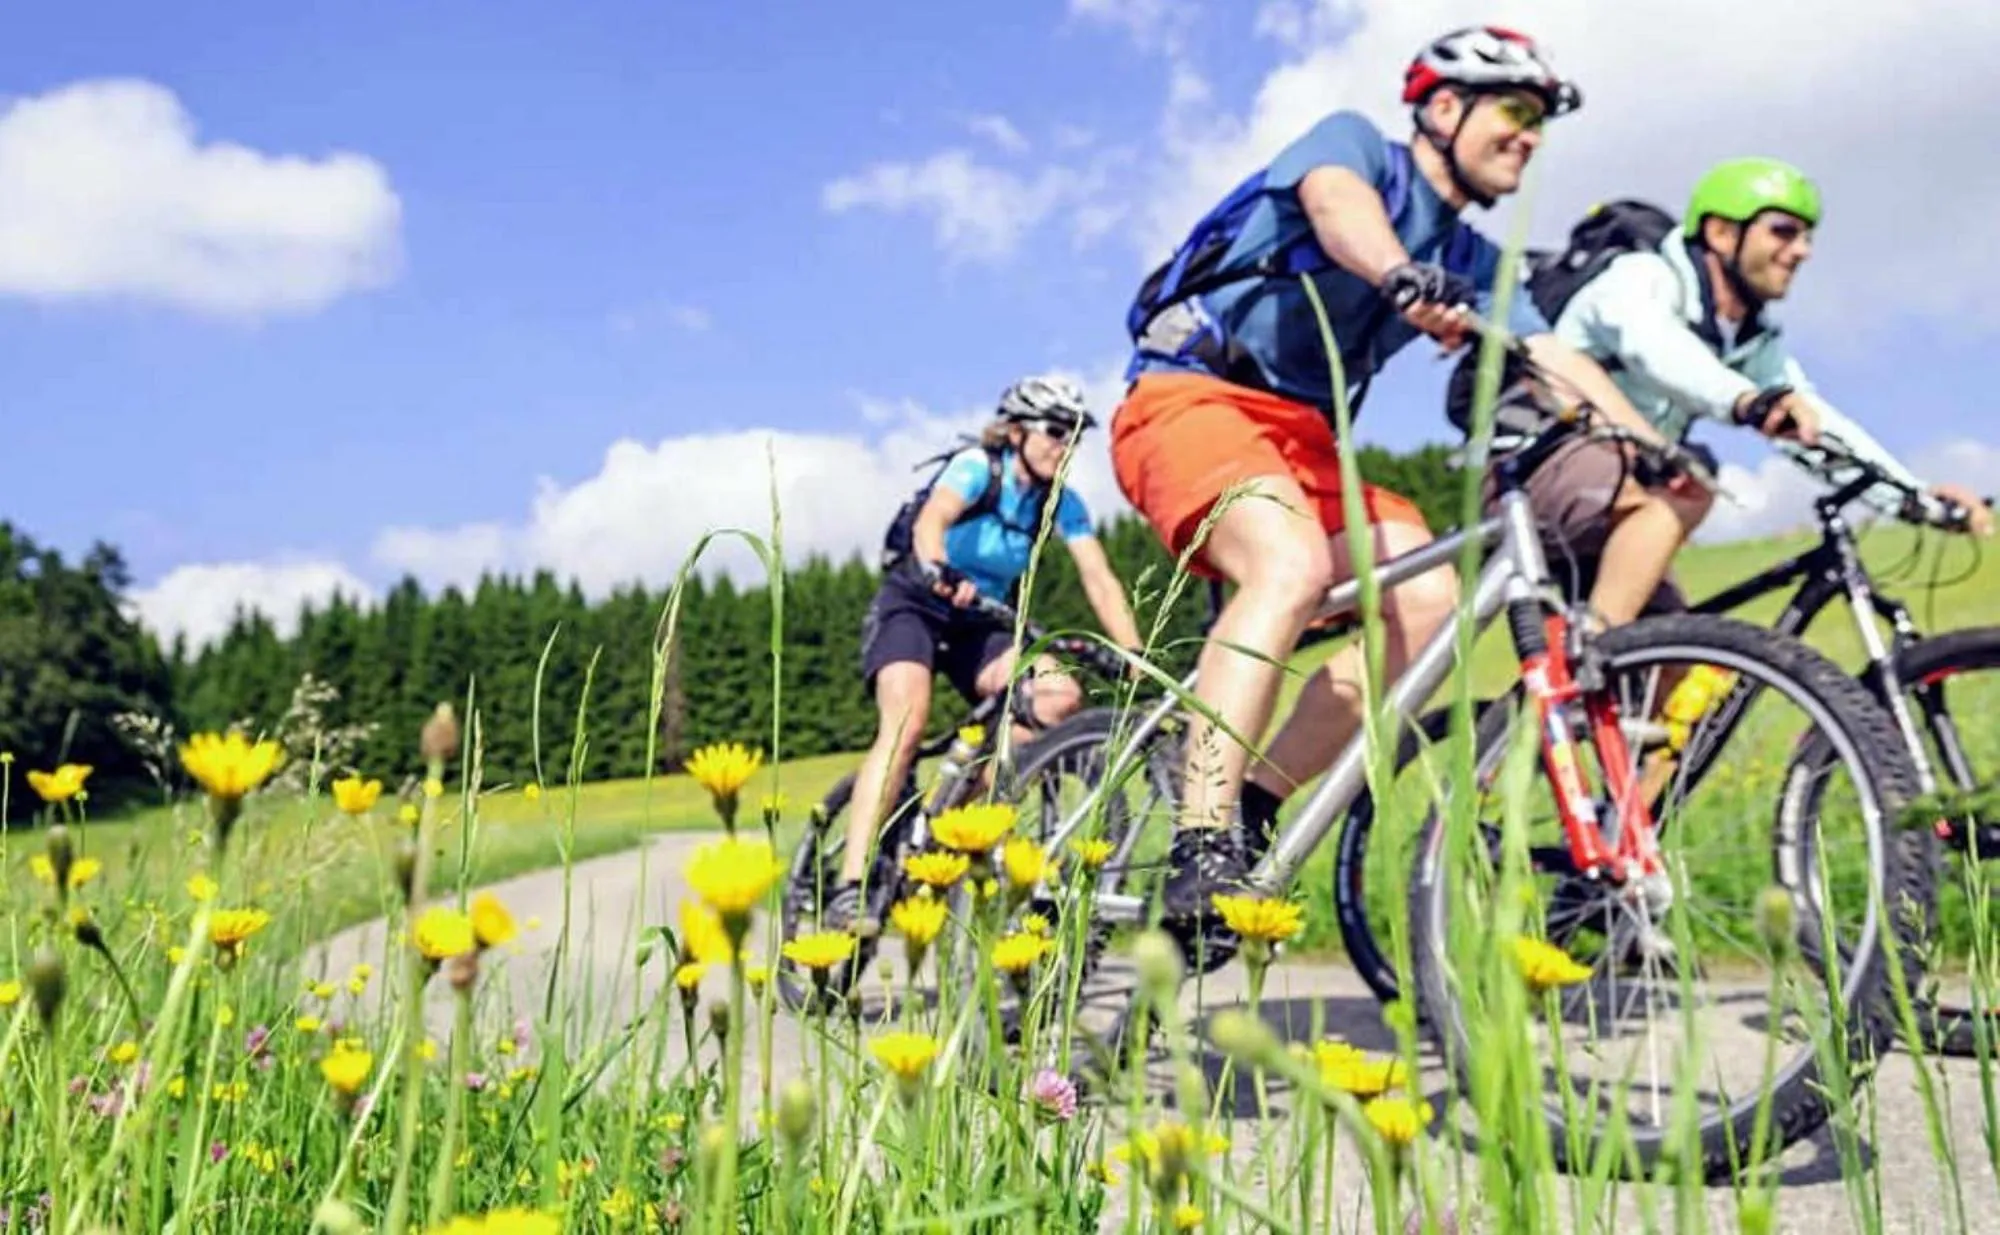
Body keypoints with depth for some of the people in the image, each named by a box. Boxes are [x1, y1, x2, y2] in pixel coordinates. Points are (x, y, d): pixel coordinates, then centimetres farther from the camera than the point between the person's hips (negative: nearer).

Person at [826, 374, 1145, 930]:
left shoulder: (1062, 503, -4)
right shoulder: (978, 466, -17)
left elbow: (1101, 582, -10)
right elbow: (931, 519, -36)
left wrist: (1136, 657, -24)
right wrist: (939, 574, -58)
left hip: (979, 624, 5)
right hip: (912, 606, -5)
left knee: (1061, 696, -22)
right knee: (906, 722, -31)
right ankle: (848, 889, -33)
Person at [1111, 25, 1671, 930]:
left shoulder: (1472, 261, 17)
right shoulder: (1354, 141, -1)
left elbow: (1557, 360, 8)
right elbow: (1337, 202, -25)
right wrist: (1404, 278, -47)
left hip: (1302, 438, 7)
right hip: (1192, 399, -7)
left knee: (1430, 596, -16)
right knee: (1295, 562, -34)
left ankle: (1255, 810, -8)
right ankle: (1199, 853, -36)